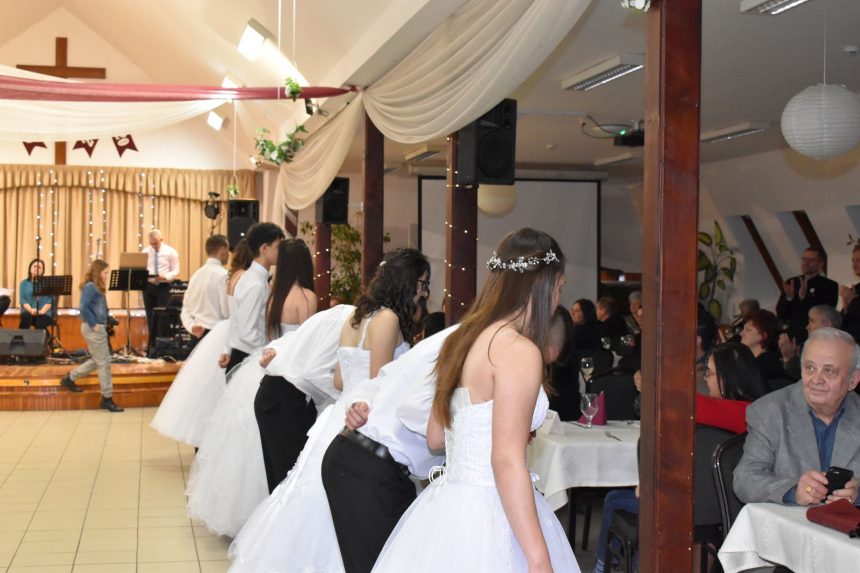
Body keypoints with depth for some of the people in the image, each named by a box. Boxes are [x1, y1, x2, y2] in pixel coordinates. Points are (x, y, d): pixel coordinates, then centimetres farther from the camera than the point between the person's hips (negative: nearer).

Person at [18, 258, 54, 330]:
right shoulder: (24, 283, 14)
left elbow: (50, 300, 1)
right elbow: (22, 300, 3)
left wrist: (42, 311, -17)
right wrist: (31, 310, -16)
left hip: (44, 313, -1)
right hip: (28, 311, 1)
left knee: (40, 325, -34)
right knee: (26, 317, -35)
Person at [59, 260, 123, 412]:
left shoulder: (96, 287, 12)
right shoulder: (90, 287, -17)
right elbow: (84, 308, -26)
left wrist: (100, 324, 8)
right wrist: (94, 324, -19)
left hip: (98, 328, 10)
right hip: (94, 329, -10)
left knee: (97, 361, 19)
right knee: (104, 362, -3)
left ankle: (69, 378, 30)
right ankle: (107, 398, 4)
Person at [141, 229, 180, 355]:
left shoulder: (170, 252, -1)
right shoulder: (145, 252, 8)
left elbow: (176, 270, -2)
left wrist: (166, 276, -21)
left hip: (163, 287, -3)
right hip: (148, 286, 3)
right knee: (150, 317, 7)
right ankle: (152, 346, 16)